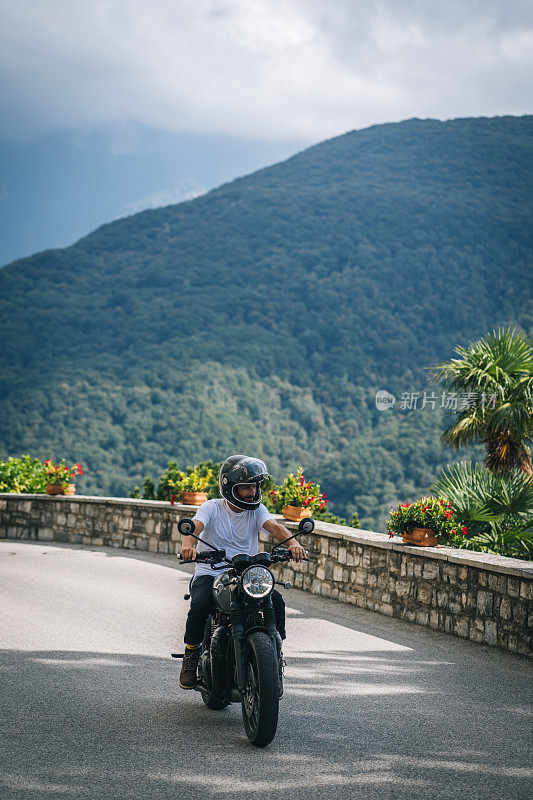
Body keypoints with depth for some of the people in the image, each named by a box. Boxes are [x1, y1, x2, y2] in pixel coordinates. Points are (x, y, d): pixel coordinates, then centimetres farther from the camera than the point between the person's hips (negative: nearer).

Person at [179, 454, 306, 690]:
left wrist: (292, 542, -35)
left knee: (276, 600, -23)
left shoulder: (257, 510, 6)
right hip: (210, 574, -2)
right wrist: (188, 544, -45)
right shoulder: (212, 508, -2)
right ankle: (191, 654, -8)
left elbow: (274, 527, -12)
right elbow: (194, 527, -20)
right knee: (200, 603, -33)